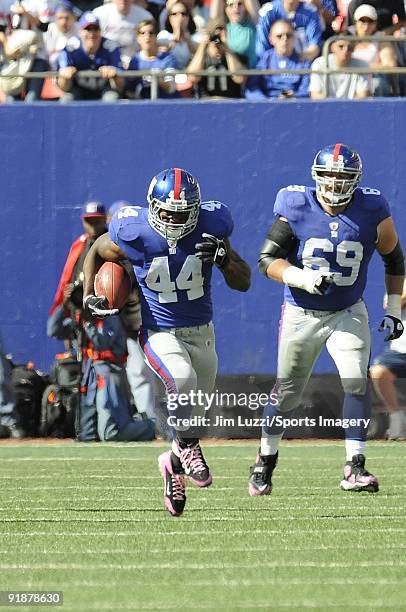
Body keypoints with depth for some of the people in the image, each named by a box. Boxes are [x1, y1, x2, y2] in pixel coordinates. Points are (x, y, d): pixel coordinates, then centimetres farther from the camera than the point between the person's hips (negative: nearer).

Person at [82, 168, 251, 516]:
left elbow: (243, 282, -7)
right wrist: (89, 295, -8)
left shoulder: (211, 227, -14)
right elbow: (96, 252, 4)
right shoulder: (135, 234, -18)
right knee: (182, 380, -34)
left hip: (201, 331, 3)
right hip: (158, 332, -3)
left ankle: (176, 462, 41)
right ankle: (187, 447, -11)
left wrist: (224, 258, -26)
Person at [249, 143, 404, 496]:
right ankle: (266, 460, 29)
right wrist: (302, 278, -30)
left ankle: (355, 468, -15)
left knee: (357, 382, -18)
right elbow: (268, 259, -13)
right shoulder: (297, 209, -14)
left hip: (348, 314, 0)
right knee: (287, 392, 8)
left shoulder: (372, 213, -10)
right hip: (301, 314, 0)